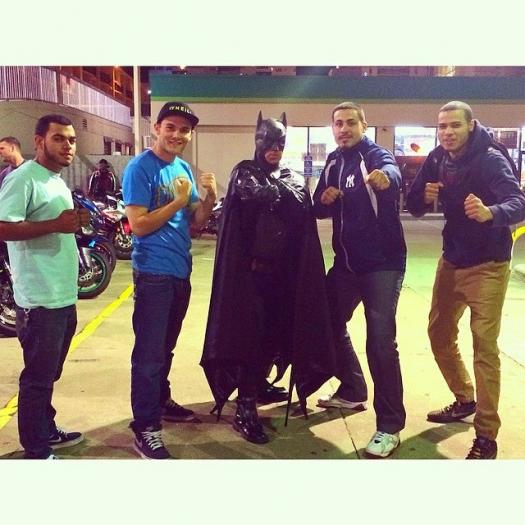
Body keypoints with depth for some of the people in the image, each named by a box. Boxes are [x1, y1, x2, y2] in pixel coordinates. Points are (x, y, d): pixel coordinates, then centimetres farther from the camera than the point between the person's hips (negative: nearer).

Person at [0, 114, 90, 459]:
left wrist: (76, 222, 10)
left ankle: (47, 430, 36)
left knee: (50, 373, 21)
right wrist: (56, 224, -28)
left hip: (65, 296, 10)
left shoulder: (59, 183, 16)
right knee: (38, 376, 1)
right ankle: (36, 451, 14)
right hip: (39, 300, -9)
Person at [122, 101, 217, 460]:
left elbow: (196, 223, 11)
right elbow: (139, 225, -18)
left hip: (181, 271, 8)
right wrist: (178, 201, -17)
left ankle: (161, 402, 36)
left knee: (166, 348, 20)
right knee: (150, 352, -4)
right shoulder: (140, 168, -11)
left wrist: (210, 198, -6)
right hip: (153, 273, -7)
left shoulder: (185, 169, 11)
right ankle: (145, 428, 5)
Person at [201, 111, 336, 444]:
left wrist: (271, 190, -14)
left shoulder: (293, 178, 13)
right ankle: (245, 409, -4)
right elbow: (251, 193, -21)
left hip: (283, 268, 5)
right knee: (250, 331, -8)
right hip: (251, 267, -5)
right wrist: (280, 192, -9)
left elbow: (301, 209, -6)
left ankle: (260, 385, 34)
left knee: (278, 328, 12)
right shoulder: (244, 172, 2)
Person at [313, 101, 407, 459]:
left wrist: (385, 176, -59)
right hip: (346, 262, 8)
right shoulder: (333, 162, 9)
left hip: (382, 264, -7)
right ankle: (352, 392, 39)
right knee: (330, 324, 17)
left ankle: (390, 426, 2)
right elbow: (318, 209, 13)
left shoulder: (376, 154, -10)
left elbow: (393, 172, -35)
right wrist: (324, 199, -10)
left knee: (381, 342, -11)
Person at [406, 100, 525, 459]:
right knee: (440, 334, 14)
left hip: (487, 265, -7)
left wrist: (490, 212, -50)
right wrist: (425, 197, -21)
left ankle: (486, 436, 3)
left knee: (484, 346, -7)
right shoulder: (437, 159, 1)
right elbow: (414, 207, 2)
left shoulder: (491, 159, -17)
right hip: (451, 261, 7)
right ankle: (465, 400, 36)